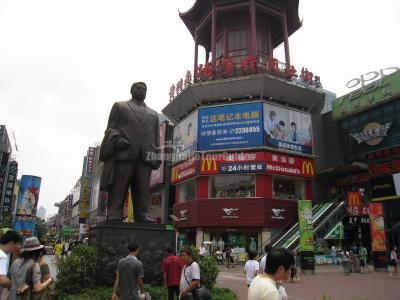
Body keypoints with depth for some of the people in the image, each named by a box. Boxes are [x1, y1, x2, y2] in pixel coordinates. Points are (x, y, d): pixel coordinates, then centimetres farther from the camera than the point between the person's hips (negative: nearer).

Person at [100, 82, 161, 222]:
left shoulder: (153, 114, 28)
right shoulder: (120, 106, 20)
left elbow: (156, 137, 21)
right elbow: (111, 128, 10)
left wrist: (156, 158, 8)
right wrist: (117, 139, -12)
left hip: (145, 157, 3)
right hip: (123, 153, -2)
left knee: (143, 190, -4)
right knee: (118, 189, -5)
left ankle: (142, 216, -4)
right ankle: (114, 217, -4)